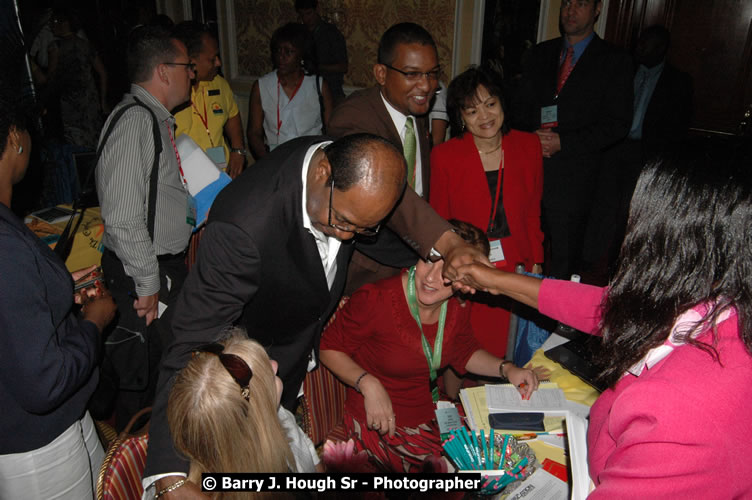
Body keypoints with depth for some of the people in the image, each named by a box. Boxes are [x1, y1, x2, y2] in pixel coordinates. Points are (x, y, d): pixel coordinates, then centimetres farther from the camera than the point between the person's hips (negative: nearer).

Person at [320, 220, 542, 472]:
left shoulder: (458, 304, -7)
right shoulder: (377, 300, -25)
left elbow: (464, 352, 11)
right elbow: (329, 348, -12)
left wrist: (506, 369, -5)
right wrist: (368, 384, -26)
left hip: (430, 412, 6)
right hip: (380, 424, -6)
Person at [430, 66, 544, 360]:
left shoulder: (528, 146, 1)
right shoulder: (444, 156, -7)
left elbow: (533, 212, 10)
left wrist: (535, 262, 6)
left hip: (515, 270, 2)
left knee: (504, 350, 11)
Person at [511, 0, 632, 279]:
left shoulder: (613, 61, 4)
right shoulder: (541, 54, 17)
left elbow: (617, 123, -3)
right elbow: (520, 106, 17)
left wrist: (563, 142, -13)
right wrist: (530, 136, -5)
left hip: (573, 175, -3)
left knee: (563, 263, -1)